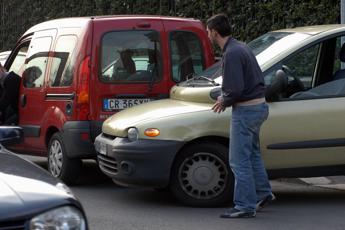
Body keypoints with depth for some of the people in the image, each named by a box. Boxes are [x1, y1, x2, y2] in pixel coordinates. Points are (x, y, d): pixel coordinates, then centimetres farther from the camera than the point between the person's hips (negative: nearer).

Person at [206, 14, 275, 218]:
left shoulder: (232, 53, -20)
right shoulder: (242, 48, 11)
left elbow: (235, 89, -27)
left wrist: (224, 101, -5)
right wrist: (226, 99, 13)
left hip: (246, 110, -10)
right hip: (258, 106, 10)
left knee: (239, 160, -4)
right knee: (252, 153, 24)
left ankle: (245, 207, 0)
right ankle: (263, 193, 33)